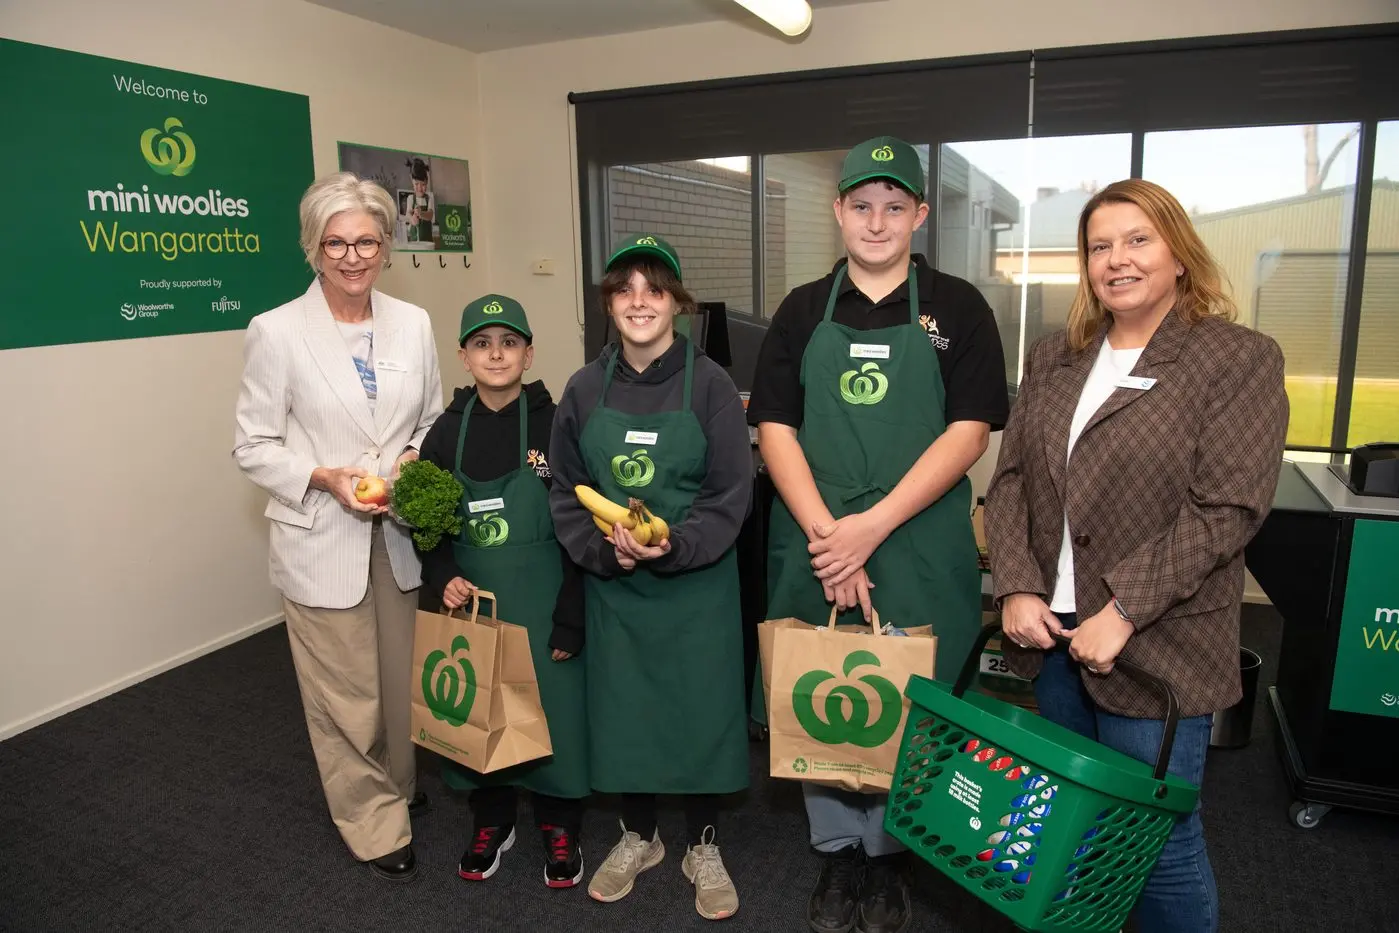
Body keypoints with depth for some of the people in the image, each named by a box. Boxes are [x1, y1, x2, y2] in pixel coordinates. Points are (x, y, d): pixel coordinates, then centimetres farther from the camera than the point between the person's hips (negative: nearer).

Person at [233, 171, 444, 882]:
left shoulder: (413, 324, 3)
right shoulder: (277, 331, -8)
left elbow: (435, 419, 12)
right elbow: (254, 446, -4)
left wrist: (418, 458, -8)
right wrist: (326, 478, -19)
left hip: (401, 536, 4)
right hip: (322, 542, -3)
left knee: (401, 680, 17)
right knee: (347, 696, 8)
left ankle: (400, 783, 44)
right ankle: (375, 824, 29)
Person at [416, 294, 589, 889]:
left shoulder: (553, 424, -9)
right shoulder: (448, 431, 1)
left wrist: (569, 617, -11)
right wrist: (443, 577, -9)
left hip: (543, 606, -3)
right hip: (472, 603, 3)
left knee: (553, 709, 7)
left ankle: (559, 827, 30)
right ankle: (491, 821, 37)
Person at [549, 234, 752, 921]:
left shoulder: (708, 383, -8)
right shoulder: (586, 388, 0)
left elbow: (730, 494, -10)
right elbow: (566, 491, 3)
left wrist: (673, 548, -24)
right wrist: (603, 550, -13)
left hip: (696, 585, -2)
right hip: (612, 584, 3)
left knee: (699, 709, 8)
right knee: (621, 708, 13)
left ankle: (703, 846, 32)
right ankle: (638, 836, 38)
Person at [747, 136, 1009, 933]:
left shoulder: (957, 308, 1)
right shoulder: (802, 311, 6)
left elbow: (970, 430, -7)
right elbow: (775, 428, 0)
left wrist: (873, 526, -16)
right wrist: (824, 534, -13)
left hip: (919, 547, -1)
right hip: (814, 543, 2)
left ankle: (889, 853, 33)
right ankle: (837, 851, 32)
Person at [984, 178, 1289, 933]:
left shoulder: (1241, 360, -5)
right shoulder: (1052, 360, 10)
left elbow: (1226, 510, -13)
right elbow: (1011, 479, 6)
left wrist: (1124, 612, -17)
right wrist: (1017, 588, -6)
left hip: (1156, 646, -4)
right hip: (1051, 632, 5)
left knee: (1155, 836, 6)